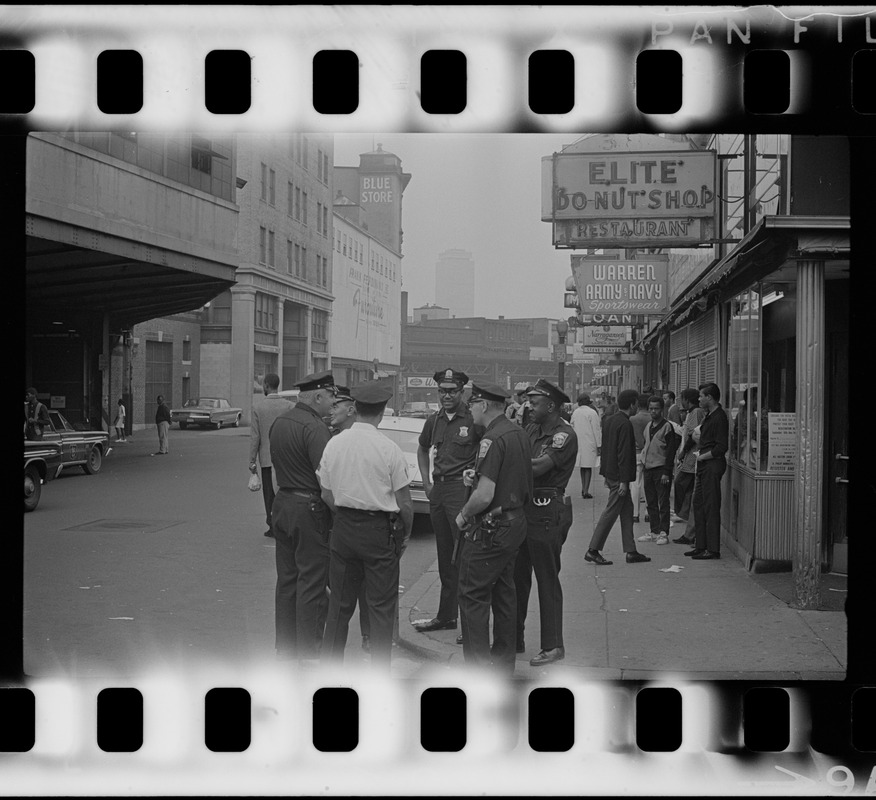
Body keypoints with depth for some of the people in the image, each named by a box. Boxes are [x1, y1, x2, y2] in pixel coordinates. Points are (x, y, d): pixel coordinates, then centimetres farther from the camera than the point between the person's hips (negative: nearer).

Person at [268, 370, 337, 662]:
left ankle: (285, 644, 24)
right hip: (310, 508, -9)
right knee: (312, 583, -1)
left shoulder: (278, 422, 10)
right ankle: (309, 652, 3)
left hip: (282, 504, 9)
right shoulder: (314, 427, -18)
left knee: (287, 579, 16)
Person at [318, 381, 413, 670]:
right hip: (380, 530, -4)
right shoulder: (389, 449, -12)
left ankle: (330, 665, 22)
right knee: (381, 607, 4)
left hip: (343, 527, 4)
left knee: (340, 603, 15)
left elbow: (327, 496, 8)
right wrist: (405, 534, 7)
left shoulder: (334, 444, 0)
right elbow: (404, 504, -9)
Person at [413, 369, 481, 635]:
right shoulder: (434, 420, 11)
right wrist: (427, 482, 19)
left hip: (463, 489, -7)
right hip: (438, 490, 7)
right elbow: (422, 450, 28)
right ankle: (446, 616, 23)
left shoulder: (473, 420, -9)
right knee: (444, 556, 14)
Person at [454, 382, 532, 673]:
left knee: (473, 597, -3)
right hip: (516, 521, 10)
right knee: (504, 593, 17)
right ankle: (504, 663, 25)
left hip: (491, 528, -10)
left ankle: (478, 668, -2)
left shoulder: (492, 439, -20)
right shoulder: (520, 434, 9)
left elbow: (484, 496, -26)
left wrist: (463, 515, -9)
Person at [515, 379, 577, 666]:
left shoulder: (564, 435, -14)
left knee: (547, 580, 0)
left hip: (548, 512, -8)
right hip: (525, 507, 8)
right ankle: (514, 639, 26)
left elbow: (539, 467, -24)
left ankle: (553, 646, 9)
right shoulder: (532, 428, 11)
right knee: (517, 575, 14)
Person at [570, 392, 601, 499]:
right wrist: (599, 445, -4)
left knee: (582, 467, 16)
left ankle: (583, 489, 21)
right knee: (588, 467, -2)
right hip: (589, 444, -5)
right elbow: (596, 430, -9)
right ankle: (586, 491, -6)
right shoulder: (592, 412, -10)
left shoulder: (575, 413, 6)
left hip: (578, 444, 5)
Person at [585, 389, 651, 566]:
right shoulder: (625, 424, -18)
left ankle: (631, 551, 16)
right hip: (618, 475, -9)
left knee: (627, 510, 13)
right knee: (611, 512, -3)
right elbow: (624, 453, -20)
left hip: (609, 472, 9)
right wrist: (624, 480, -20)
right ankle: (593, 550, 0)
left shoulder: (609, 421, 11)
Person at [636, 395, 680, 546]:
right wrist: (643, 466, 14)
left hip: (661, 469, -7)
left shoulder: (667, 426, -8)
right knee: (651, 503, 9)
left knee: (663, 503, -4)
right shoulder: (648, 427, 14)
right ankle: (654, 532, 15)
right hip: (648, 468, 7)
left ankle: (664, 533, -2)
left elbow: (671, 450, -11)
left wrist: (666, 472, -15)